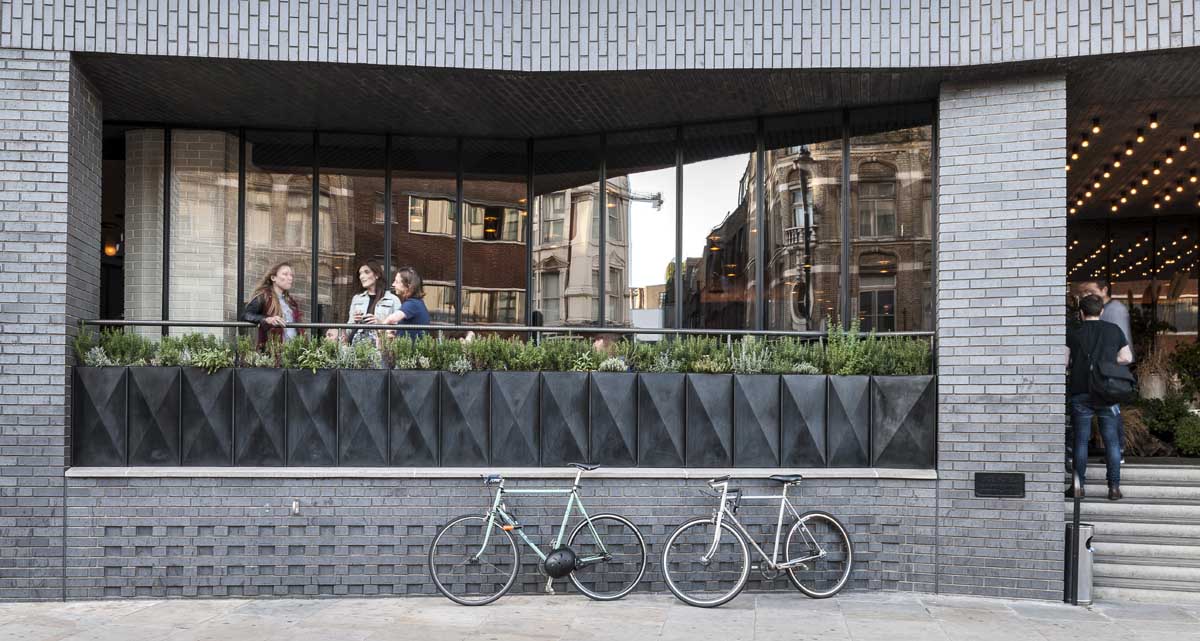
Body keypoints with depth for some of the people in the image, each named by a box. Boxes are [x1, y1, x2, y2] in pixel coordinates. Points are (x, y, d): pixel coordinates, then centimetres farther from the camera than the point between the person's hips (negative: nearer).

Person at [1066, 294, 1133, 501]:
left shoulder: (1073, 334, -1)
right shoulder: (1114, 331, 5)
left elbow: (1064, 362, -3)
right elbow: (1127, 358, 9)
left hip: (1080, 393, -1)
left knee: (1081, 440, 4)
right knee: (1111, 440, 5)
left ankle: (1079, 486, 4)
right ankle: (1114, 487, 3)